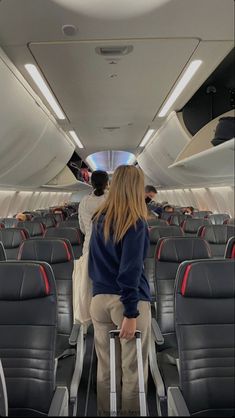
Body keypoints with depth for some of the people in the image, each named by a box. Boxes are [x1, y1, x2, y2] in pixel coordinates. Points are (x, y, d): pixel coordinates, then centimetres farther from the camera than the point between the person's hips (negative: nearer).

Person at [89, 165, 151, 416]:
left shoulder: (98, 220, 8)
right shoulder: (135, 222, -11)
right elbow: (130, 270, -16)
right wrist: (131, 313, -13)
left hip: (99, 299, 6)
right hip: (128, 301, -6)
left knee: (105, 368, 16)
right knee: (132, 370, 9)